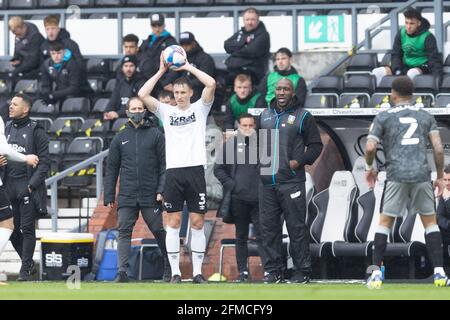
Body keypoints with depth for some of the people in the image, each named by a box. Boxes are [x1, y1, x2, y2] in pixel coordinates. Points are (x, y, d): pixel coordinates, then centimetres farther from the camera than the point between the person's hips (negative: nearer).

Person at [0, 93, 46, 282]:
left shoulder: (35, 131, -3)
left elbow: (44, 161, -6)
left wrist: (32, 184, -13)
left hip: (27, 186, -6)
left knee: (27, 228, -5)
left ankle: (25, 270, -2)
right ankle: (28, 261, 22)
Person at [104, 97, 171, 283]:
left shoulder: (155, 135, 5)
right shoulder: (120, 138, 12)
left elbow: (164, 165, 2)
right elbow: (112, 169, 13)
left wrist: (161, 190, -8)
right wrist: (109, 196, 7)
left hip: (150, 196, -2)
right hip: (127, 196, 2)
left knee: (159, 231, 3)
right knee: (124, 232, -6)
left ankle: (169, 268, 16)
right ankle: (122, 271, -11)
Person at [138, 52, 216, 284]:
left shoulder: (199, 109, 8)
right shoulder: (166, 112, 12)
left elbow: (211, 84, -7)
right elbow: (143, 95, 1)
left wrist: (188, 67, -1)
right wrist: (161, 71, 2)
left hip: (196, 171, -1)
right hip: (173, 172, 1)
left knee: (197, 223, 0)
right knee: (173, 223, 0)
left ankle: (197, 272, 4)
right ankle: (175, 272, 2)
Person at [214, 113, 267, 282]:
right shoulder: (231, 144, 6)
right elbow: (219, 169, 8)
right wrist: (231, 185, -3)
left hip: (259, 198, -1)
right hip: (238, 198, 1)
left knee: (262, 235, -5)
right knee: (241, 237, 7)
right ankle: (243, 271, 11)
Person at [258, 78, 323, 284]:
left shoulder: (303, 117, 2)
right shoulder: (265, 115, 16)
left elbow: (316, 145, 2)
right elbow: (257, 141, 26)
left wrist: (300, 162, -10)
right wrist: (258, 159, 11)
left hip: (291, 181, -5)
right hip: (267, 181, 5)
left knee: (296, 227, -5)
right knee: (268, 227, 5)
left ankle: (302, 271, -1)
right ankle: (273, 269, 12)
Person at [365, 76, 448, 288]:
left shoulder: (383, 117, 7)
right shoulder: (426, 117, 13)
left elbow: (370, 147, -1)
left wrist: (369, 167, 17)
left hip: (396, 175, -1)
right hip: (422, 175, 2)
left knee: (385, 222, 7)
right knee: (430, 221, 12)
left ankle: (376, 273, 2)